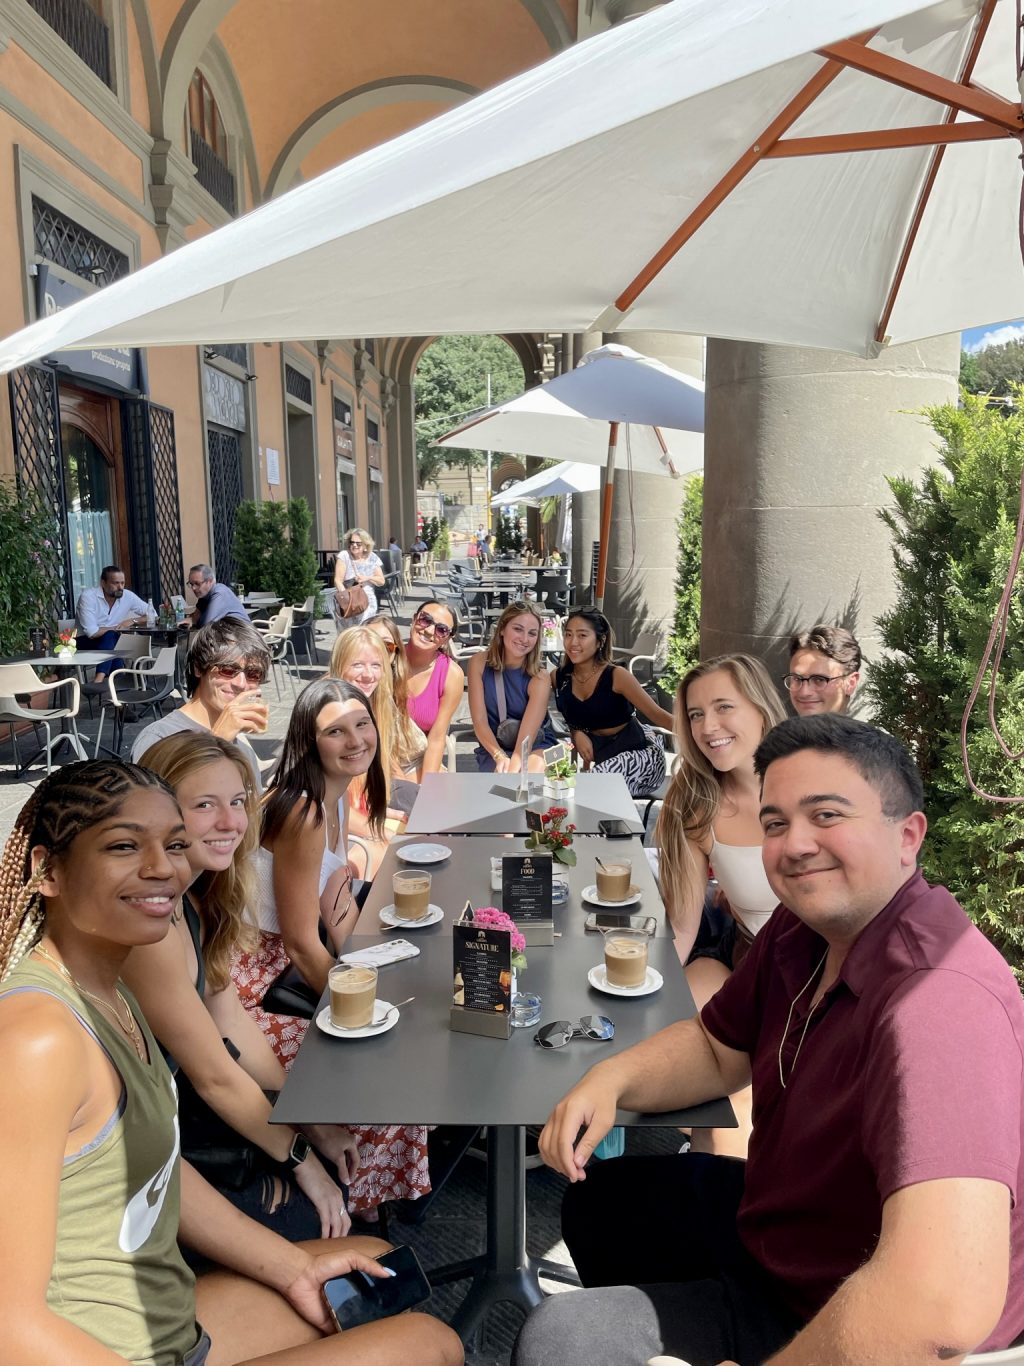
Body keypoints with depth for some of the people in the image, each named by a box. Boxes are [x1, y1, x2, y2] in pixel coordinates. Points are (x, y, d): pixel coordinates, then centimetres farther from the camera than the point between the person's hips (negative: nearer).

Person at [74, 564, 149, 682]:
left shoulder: (127, 596, -5)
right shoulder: (88, 596, -18)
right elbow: (92, 632, -23)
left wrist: (133, 621, -15)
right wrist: (116, 628, -10)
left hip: (111, 642, 4)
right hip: (86, 643, -4)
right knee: (110, 636, -34)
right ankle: (100, 679, -44)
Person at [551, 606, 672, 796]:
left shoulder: (616, 676, -15)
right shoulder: (557, 677, -2)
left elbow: (655, 713, -17)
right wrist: (577, 733, -7)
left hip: (637, 751, -5)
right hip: (598, 752, 5)